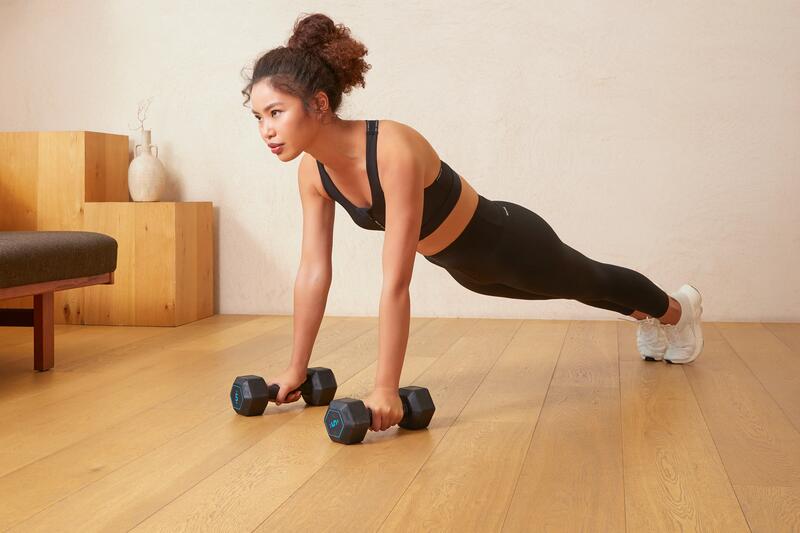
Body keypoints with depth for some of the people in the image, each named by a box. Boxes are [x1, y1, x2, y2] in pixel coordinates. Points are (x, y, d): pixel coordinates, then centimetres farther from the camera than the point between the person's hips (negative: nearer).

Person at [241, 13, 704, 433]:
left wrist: (387, 390, -44)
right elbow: (314, 271, -13)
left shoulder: (394, 151, -42)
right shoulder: (313, 171, -20)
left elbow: (396, 283, -45)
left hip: (508, 242, -6)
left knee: (589, 281, 25)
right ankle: (645, 316, 66)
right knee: (581, 289, 33)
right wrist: (297, 369, -11)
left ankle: (677, 307, 58)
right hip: (467, 268, 6)